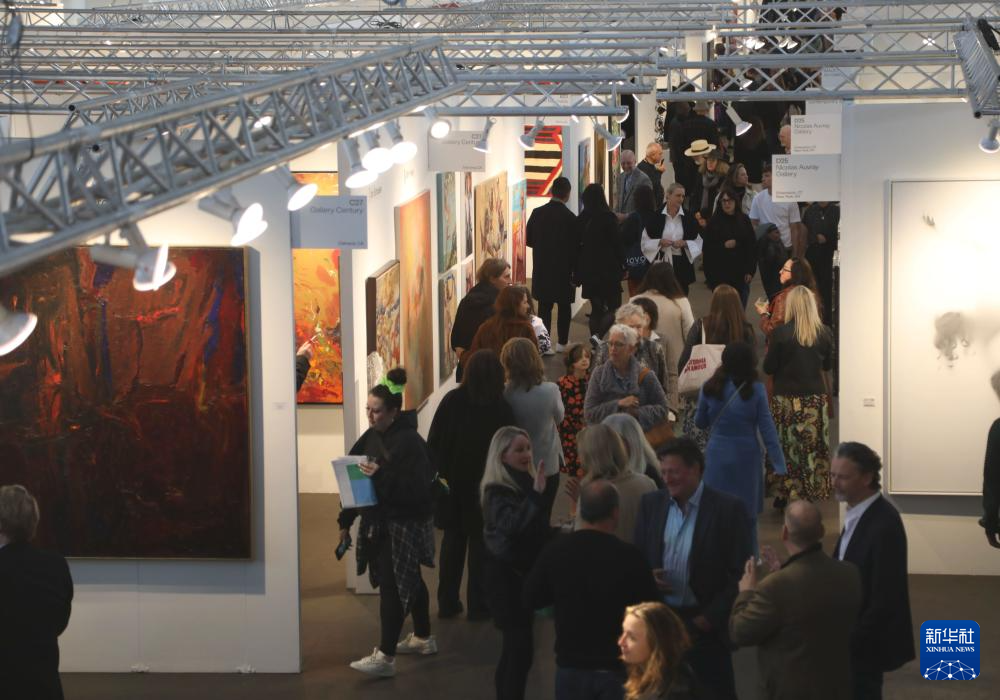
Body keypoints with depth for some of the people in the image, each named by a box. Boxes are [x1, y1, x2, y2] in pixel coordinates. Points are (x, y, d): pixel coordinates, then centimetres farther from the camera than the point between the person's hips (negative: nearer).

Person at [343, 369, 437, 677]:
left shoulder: (409, 442, -19)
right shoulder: (371, 437, 6)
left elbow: (417, 488, -25)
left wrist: (381, 476, -30)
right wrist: (346, 521, 9)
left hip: (404, 526, -9)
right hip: (379, 523, 9)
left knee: (391, 585, -10)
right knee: (409, 580, 20)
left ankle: (385, 656, -9)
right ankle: (423, 638, 35)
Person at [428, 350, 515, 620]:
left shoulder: (451, 400, -9)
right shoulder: (501, 408, -14)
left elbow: (433, 441, -5)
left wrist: (439, 472, 4)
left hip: (452, 483, 2)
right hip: (485, 484, -2)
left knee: (453, 540, 14)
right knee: (480, 542, 9)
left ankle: (447, 602, 19)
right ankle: (478, 605, 11)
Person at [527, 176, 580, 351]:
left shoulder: (537, 213, -5)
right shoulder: (570, 218, -16)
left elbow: (529, 240, 3)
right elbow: (575, 247, -10)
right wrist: (576, 273, 0)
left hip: (542, 269, 3)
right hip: (563, 269, -3)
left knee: (544, 306, 10)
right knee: (564, 306, 11)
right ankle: (562, 342, 16)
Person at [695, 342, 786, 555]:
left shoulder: (710, 388, -5)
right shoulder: (756, 390, -9)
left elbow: (700, 423, 8)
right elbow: (768, 430, -8)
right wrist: (780, 465, -6)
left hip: (717, 456, 1)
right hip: (747, 457, -1)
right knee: (747, 511, 9)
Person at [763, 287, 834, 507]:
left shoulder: (781, 333, -13)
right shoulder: (824, 333, -4)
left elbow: (769, 368, -7)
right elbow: (828, 365, 10)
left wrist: (768, 352, 12)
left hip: (787, 399, -2)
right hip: (816, 398, 2)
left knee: (786, 446, 8)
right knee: (814, 446, 9)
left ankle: (784, 494, 11)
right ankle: (811, 495, 12)